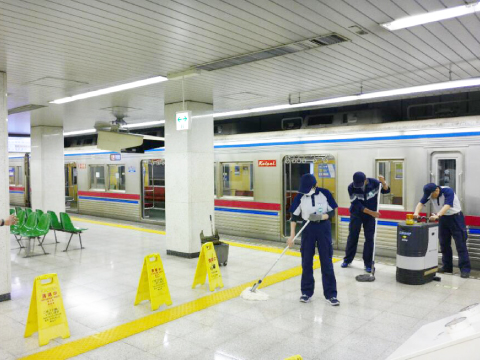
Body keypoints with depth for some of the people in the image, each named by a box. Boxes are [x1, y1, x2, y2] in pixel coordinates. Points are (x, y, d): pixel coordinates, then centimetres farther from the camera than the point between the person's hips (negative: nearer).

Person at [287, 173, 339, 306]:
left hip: (324, 228, -1)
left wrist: (320, 217, -24)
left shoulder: (325, 194, -12)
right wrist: (292, 236, -7)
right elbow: (294, 217, -2)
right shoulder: (300, 197, -8)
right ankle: (306, 292, 20)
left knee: (326, 262, 1)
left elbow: (332, 213, -5)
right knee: (306, 262, 6)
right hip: (308, 229, 2)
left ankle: (330, 295, 10)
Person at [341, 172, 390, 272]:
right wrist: (371, 212, -28)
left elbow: (386, 190, -11)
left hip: (370, 216, 0)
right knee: (352, 237, 8)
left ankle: (368, 263, 9)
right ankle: (347, 260, 23)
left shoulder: (373, 183, -19)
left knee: (369, 238, 0)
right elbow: (357, 205, -22)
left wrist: (383, 182, -32)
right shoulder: (351, 187, -21)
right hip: (356, 215, 0)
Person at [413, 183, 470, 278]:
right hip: (443, 218, 6)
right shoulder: (430, 193, -9)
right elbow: (421, 203, -16)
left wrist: (437, 215, -55)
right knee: (444, 244, 9)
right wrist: (416, 212, -36)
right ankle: (447, 267, 19)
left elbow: (447, 206, -39)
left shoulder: (448, 191, -26)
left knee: (461, 244, -6)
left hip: (455, 217, -6)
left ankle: (465, 269, -3)